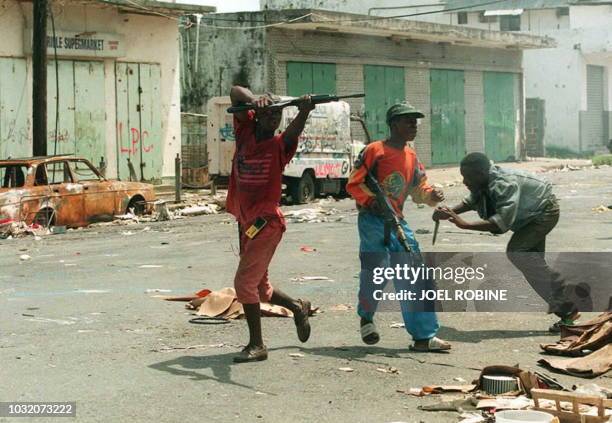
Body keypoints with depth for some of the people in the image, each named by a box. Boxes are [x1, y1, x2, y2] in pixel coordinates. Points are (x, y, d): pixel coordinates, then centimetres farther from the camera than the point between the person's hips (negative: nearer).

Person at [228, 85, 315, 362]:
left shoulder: (279, 145, -7)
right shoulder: (245, 132, 4)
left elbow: (294, 130, -29)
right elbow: (235, 92, -5)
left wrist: (304, 111, -50)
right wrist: (255, 100, -26)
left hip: (266, 223, -6)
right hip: (245, 222, 7)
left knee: (244, 282, -13)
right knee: (259, 287, 19)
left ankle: (256, 345, -4)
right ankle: (298, 308, 43)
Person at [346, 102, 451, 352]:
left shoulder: (411, 156, 13)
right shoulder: (375, 150, -6)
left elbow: (418, 189, 20)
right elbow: (353, 185, -7)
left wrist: (431, 195, -2)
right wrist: (373, 201, -22)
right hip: (372, 221, -6)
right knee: (375, 270, -11)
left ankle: (424, 336, 0)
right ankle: (366, 317, 19)